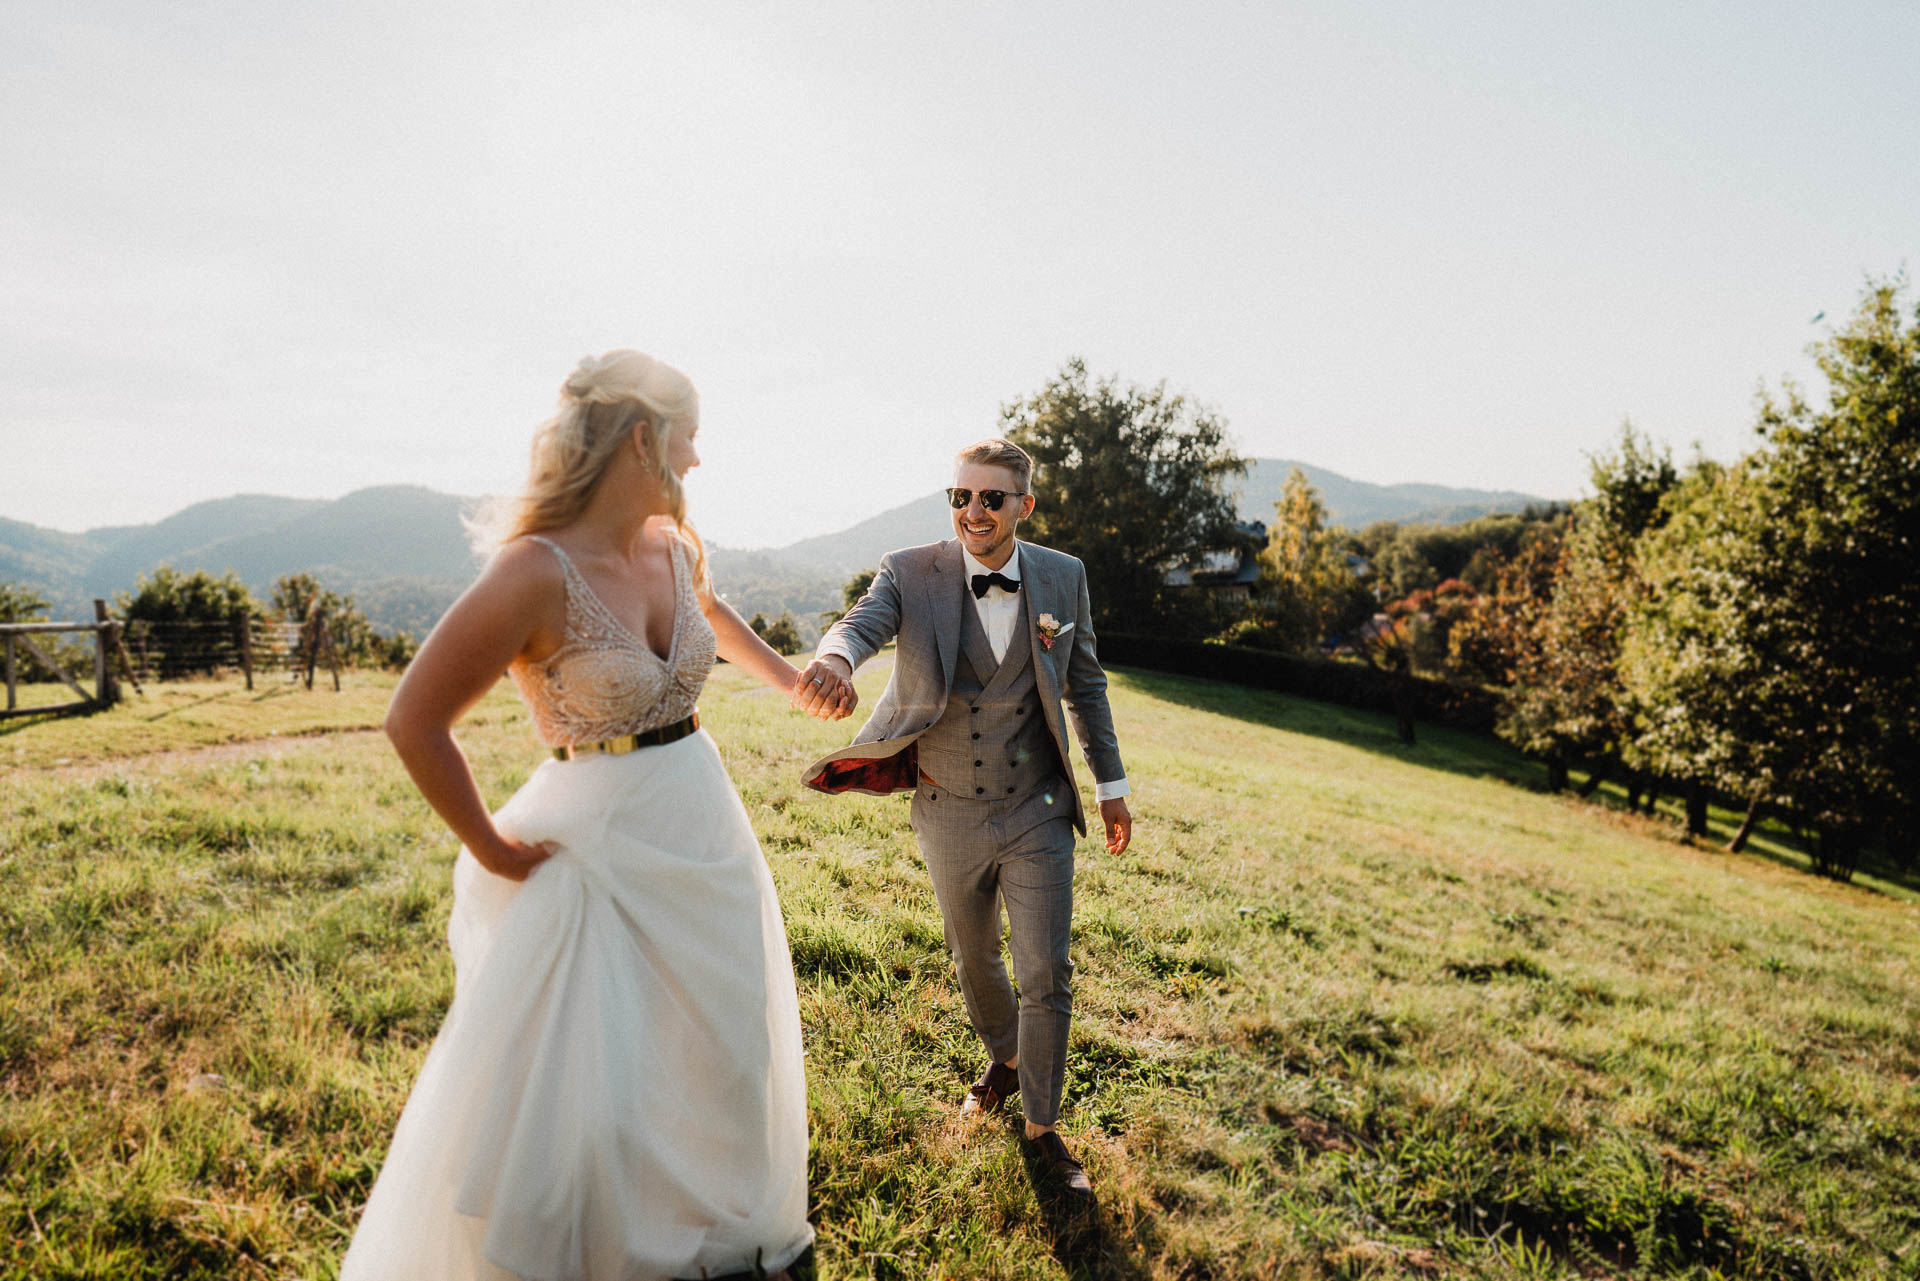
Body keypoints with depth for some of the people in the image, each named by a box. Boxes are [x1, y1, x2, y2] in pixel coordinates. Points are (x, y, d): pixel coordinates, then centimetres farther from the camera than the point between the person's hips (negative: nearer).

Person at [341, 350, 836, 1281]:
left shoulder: (675, 548, -1)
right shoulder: (538, 573, -24)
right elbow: (413, 724, -21)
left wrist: (794, 680, 33)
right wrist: (495, 852, -12)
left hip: (706, 831, 8)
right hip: (601, 848, -7)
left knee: (722, 1056, 21)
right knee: (571, 1102, 2)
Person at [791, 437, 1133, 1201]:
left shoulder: (1063, 578, -5)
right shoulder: (911, 573, -11)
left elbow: (1084, 683, 5)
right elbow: (863, 622, -30)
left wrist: (1110, 785, 9)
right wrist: (833, 658, -55)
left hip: (1037, 815, 0)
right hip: (949, 816, 1)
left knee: (1046, 976, 3)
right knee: (973, 960, 22)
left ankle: (1042, 1127, 26)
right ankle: (1004, 1059, 52)